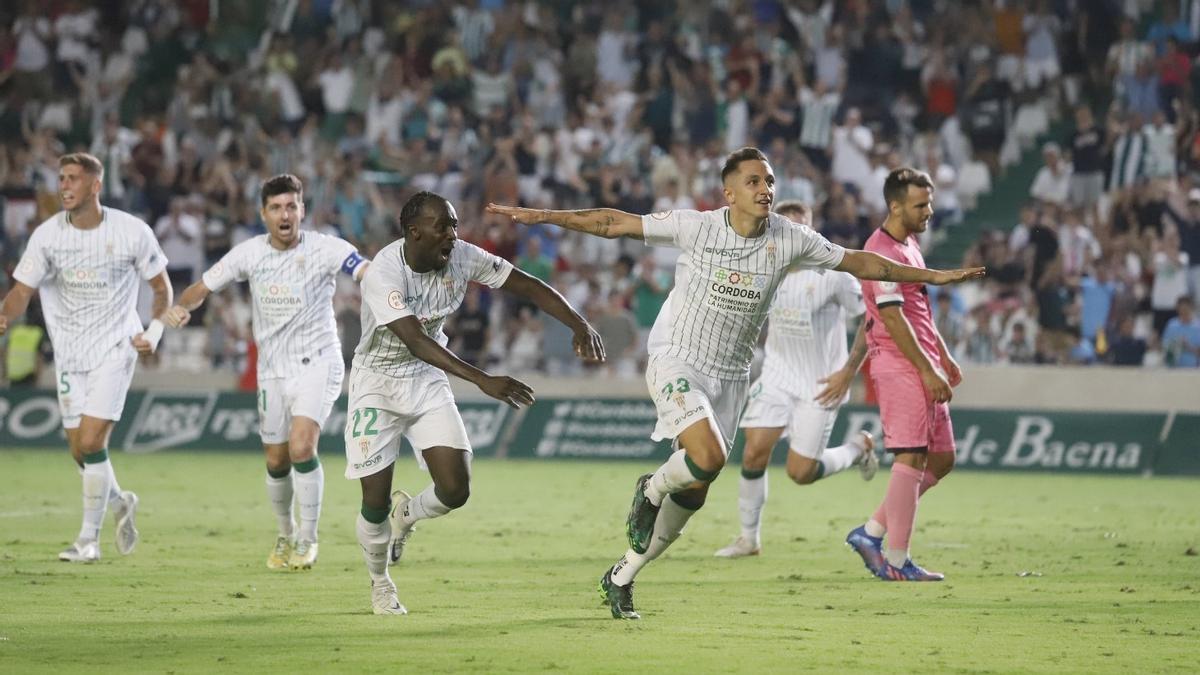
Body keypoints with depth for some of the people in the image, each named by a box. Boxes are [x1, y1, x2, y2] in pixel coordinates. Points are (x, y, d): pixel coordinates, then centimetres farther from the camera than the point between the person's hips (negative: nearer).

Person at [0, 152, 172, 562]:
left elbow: (161, 286, 4)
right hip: (68, 354, 4)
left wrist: (154, 331, -11)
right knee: (79, 451, 5)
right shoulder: (47, 235, -4)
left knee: (90, 442, -15)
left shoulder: (132, 232, -9)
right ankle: (120, 503, 35)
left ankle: (89, 538, -3)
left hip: (114, 348, -4)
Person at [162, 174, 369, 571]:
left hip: (317, 363, -4)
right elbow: (203, 287, 5)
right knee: (277, 462, 9)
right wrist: (181, 307, -17)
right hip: (272, 370, 4)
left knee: (301, 446, -22)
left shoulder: (323, 248, -12)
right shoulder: (250, 252, -2)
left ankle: (308, 539, -6)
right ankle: (285, 535, 35)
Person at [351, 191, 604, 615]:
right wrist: (483, 381, -47)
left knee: (455, 490, -9)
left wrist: (579, 325, -23)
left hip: (427, 380, 4)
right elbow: (415, 341, -38)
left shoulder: (462, 258, -13)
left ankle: (405, 515, 27)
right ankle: (380, 584, 25)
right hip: (376, 382, -4)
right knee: (375, 501, -5)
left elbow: (527, 287, -8)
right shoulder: (383, 274, -29)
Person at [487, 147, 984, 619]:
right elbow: (615, 224, -8)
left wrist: (932, 276, 9)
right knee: (709, 457, -28)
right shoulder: (696, 227, -13)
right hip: (676, 362, -5)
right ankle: (651, 490, 6)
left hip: (729, 376, 5)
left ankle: (622, 577, 23)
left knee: (695, 490, 6)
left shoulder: (789, 240, -4)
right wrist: (542, 216, -12)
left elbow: (857, 262, 8)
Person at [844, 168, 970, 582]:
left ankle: (872, 532, 15)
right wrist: (928, 371, -19)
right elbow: (892, 318, -19)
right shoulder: (882, 251, -15)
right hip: (900, 365, -10)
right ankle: (896, 562, -7)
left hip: (923, 365, 10)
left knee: (941, 459, 10)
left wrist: (944, 358, 24)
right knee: (911, 459, -10)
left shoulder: (909, 245, 17)